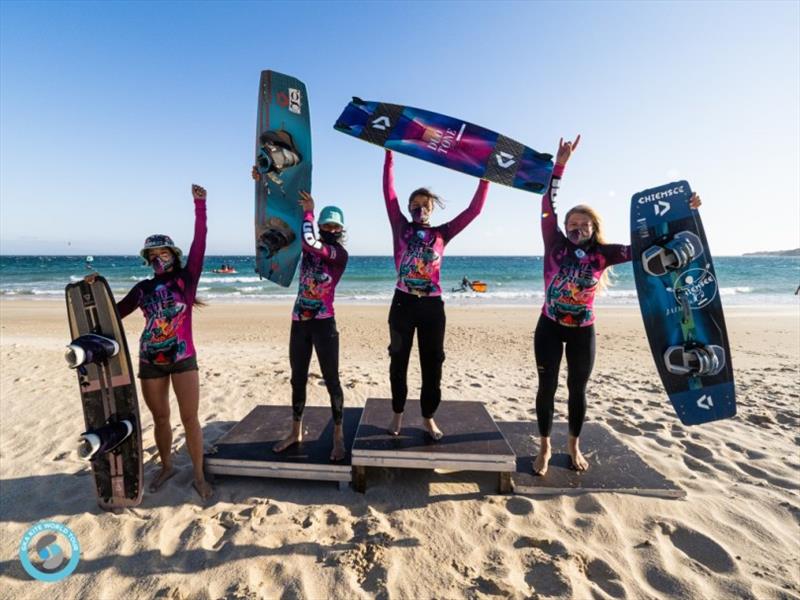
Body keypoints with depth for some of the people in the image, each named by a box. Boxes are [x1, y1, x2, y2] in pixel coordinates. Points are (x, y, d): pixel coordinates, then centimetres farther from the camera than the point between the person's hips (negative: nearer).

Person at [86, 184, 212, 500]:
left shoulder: (185, 279, -4)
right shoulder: (143, 288, 7)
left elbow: (199, 243, -13)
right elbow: (114, 313, 16)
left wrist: (199, 205, -18)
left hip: (183, 358, -3)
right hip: (150, 361, 4)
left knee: (190, 419, 0)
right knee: (160, 418, 16)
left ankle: (199, 476, 14)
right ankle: (166, 467, 36)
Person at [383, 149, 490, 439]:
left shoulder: (441, 233, 8)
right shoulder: (401, 228, 6)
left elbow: (473, 210, 6)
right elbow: (389, 193, 1)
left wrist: (485, 177, 4)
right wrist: (389, 155, -1)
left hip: (432, 306, 1)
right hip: (403, 303, 0)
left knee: (432, 363, 7)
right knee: (399, 362, 10)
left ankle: (429, 418, 25)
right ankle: (398, 415, 27)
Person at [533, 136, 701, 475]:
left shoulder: (602, 254, -4)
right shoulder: (556, 245, -7)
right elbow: (547, 206, -12)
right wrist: (560, 164, -17)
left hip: (582, 331, 1)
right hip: (549, 327, -1)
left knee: (577, 390, 13)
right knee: (547, 387, 6)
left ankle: (574, 446, 35)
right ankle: (545, 448, 25)